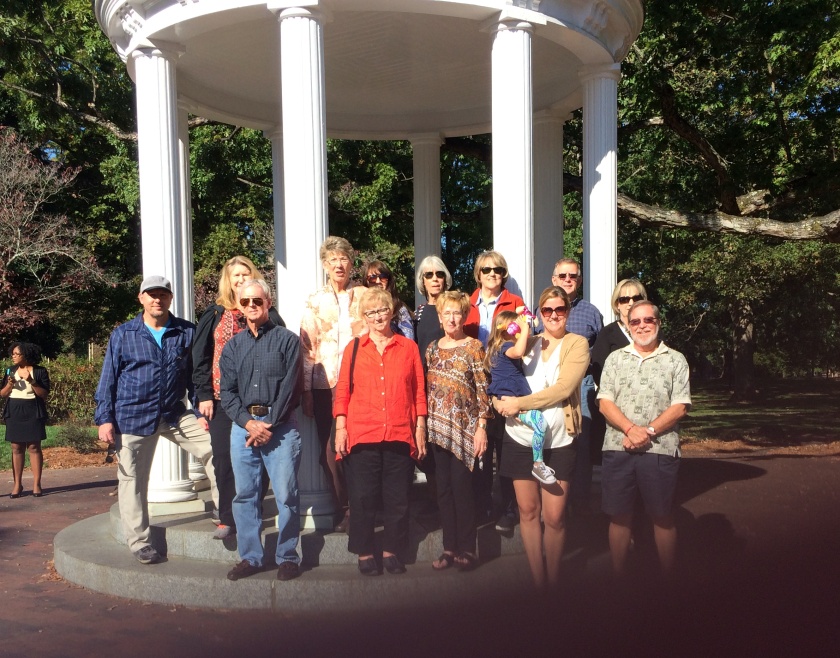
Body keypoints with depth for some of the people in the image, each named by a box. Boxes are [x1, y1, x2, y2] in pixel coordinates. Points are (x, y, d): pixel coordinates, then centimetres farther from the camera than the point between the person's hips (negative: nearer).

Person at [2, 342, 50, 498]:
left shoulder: (40, 371, -3)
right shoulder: (10, 371, 9)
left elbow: (45, 395, -7)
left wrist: (32, 382, -19)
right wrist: (10, 384, -11)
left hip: (33, 414, -3)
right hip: (14, 414, 3)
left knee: (34, 447, -3)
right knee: (16, 448, 3)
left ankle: (36, 484, -1)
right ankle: (17, 484, 7)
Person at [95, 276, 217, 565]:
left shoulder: (187, 332, 3)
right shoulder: (122, 335, 0)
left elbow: (195, 375, 9)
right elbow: (108, 379, 1)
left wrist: (201, 412, 4)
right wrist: (104, 419, -4)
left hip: (175, 415, 2)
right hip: (133, 417, -1)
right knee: (133, 479, 5)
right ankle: (139, 542, 20)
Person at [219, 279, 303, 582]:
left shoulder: (287, 340, 2)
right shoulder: (233, 346, 15)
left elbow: (290, 387, -5)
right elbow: (227, 391, 8)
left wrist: (269, 425, -10)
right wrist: (248, 422, -7)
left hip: (280, 426, -4)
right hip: (243, 425, 4)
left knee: (286, 494, -4)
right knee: (245, 494, 7)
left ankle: (287, 557, 9)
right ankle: (250, 557, 18)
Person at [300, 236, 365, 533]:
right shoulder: (314, 302, 11)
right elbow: (306, 349, 8)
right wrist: (306, 391, 1)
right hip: (325, 386, 1)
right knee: (330, 450, 1)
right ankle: (344, 511, 13)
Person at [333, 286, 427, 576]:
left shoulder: (408, 347, 9)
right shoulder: (354, 348, 8)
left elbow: (419, 391, 8)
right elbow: (343, 390, 6)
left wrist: (420, 428, 4)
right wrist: (341, 427, -2)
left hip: (400, 435, 1)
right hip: (361, 434, 0)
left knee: (398, 498, 6)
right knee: (363, 497, 4)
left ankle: (392, 551, 20)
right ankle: (364, 553, 17)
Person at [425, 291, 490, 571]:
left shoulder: (473, 347, -4)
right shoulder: (432, 348, 11)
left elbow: (483, 389, -7)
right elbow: (427, 389, 14)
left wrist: (482, 427, -11)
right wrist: (423, 426, 10)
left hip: (465, 427, -5)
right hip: (438, 428, 5)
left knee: (461, 487, -4)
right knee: (444, 488, 8)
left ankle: (466, 549, 8)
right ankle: (449, 547, 17)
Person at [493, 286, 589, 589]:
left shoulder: (577, 344, 0)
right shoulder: (528, 343, 12)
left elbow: (564, 387, -14)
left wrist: (519, 403, -16)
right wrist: (500, 401, -11)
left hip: (558, 441, -3)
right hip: (520, 437, 3)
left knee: (554, 517, -2)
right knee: (528, 510, 7)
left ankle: (553, 581, 17)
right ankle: (538, 581, 18)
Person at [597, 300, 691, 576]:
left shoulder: (676, 360, 6)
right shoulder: (615, 359, 12)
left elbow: (679, 407, -2)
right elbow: (605, 403, 3)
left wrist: (648, 432, -14)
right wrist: (630, 428, -14)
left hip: (660, 450, -2)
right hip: (617, 449, 2)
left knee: (663, 516, 7)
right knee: (619, 516, 8)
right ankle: (619, 579, 20)